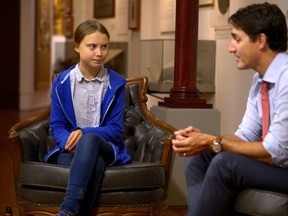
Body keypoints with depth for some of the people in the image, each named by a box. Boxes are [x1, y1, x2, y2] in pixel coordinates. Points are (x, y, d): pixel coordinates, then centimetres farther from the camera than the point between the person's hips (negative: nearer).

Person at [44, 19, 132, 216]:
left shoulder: (116, 84, 0)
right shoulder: (62, 82, 3)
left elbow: (116, 129, -2)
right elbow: (57, 126, 5)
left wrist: (85, 133, -21)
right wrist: (69, 141, -20)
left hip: (105, 147, 0)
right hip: (72, 149, 0)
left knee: (90, 140, -40)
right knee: (94, 163, -39)